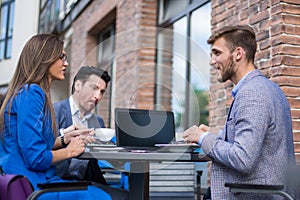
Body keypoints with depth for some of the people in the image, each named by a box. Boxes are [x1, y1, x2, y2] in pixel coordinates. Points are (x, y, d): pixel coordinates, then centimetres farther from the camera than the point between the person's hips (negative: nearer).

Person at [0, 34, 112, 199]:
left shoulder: (27, 92, 15)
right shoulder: (31, 94, -16)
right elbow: (35, 158, -22)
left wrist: (64, 139, 7)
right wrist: (69, 151, -6)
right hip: (31, 186, -9)